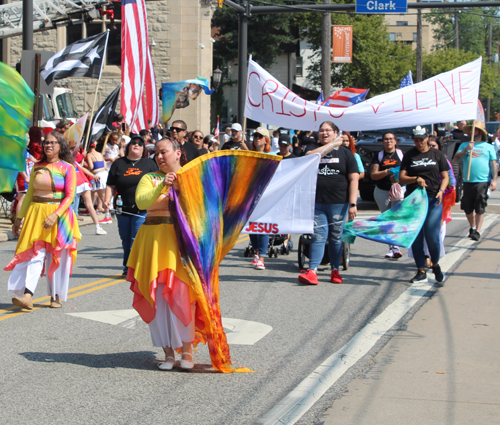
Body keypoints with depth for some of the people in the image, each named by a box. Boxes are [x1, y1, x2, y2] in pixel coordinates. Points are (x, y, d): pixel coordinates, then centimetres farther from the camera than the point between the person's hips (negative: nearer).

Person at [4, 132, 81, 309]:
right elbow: (30, 194, 16)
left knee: (56, 256, 2)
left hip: (59, 216, -3)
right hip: (36, 213, 3)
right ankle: (27, 296, -20)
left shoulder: (67, 168, -1)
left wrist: (55, 215, -21)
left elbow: (69, 196, -8)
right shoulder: (37, 166, 11)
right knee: (35, 253, -9)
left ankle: (56, 296, 15)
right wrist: (19, 218, 15)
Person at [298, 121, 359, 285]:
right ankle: (312, 271, -11)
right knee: (318, 236, -6)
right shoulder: (312, 147, 12)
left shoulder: (345, 152, 8)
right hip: (316, 202, 0)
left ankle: (335, 271, 15)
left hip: (338, 203, 0)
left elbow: (354, 179, 2)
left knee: (336, 237, 5)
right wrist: (332, 144, -10)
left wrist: (352, 204, -7)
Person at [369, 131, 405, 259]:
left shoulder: (401, 154, 5)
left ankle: (396, 247, -20)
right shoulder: (378, 156, 8)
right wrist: (387, 172, -18)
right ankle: (392, 248, 10)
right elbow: (373, 175, -1)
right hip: (381, 192, 3)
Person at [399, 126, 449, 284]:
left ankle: (435, 265, 15)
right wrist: (416, 179, -15)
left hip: (433, 200, -1)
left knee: (432, 236, -10)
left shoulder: (437, 154, 8)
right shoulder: (409, 155, 9)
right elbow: (402, 178, 4)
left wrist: (441, 190, -11)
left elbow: (445, 176, 8)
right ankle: (421, 272, 10)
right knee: (416, 237, 1)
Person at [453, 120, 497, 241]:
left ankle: (477, 231, -3)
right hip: (467, 181, 3)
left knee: (480, 208, -7)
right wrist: (466, 149, -9)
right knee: (467, 208, 9)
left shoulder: (488, 147, 8)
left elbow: (494, 164, 6)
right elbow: (455, 159, 3)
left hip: (483, 181, -3)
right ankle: (472, 227, 30)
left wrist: (494, 180, -4)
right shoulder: (464, 145, 14)